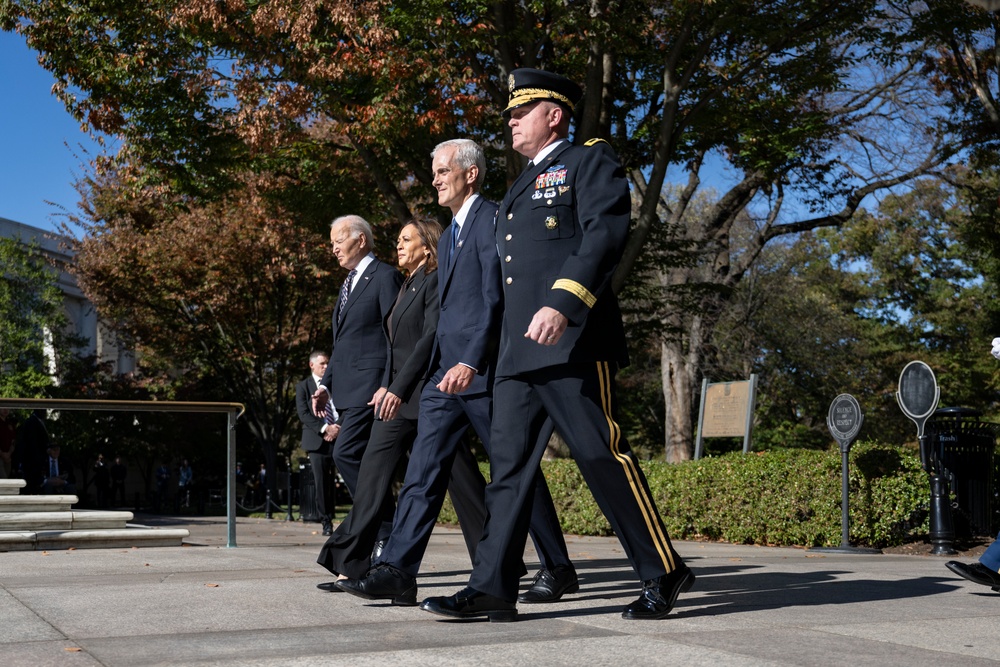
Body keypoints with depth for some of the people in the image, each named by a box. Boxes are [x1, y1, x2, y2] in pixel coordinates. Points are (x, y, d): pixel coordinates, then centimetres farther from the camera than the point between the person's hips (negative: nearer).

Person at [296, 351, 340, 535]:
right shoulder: (303, 387, 10)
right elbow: (303, 414, -2)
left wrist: (338, 427, -8)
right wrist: (324, 428, -13)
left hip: (340, 436, 1)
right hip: (317, 440, -1)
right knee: (320, 483, -2)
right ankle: (326, 522, 4)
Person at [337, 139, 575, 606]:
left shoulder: (491, 221, -7)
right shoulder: (449, 236, 22)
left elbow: (495, 299, -18)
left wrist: (471, 362, -26)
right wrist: (444, 366, 18)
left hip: (483, 371, -9)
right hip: (446, 372, 9)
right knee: (424, 469, 1)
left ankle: (558, 570, 11)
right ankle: (397, 571, -1)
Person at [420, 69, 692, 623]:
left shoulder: (590, 161, 3)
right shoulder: (521, 187, 27)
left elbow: (605, 235, -13)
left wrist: (564, 302, -26)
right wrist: (489, 350, 21)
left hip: (571, 340, -8)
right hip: (518, 350, 8)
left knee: (602, 456, -7)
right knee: (508, 464, 3)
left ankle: (663, 573, 4)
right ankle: (492, 587, 4)